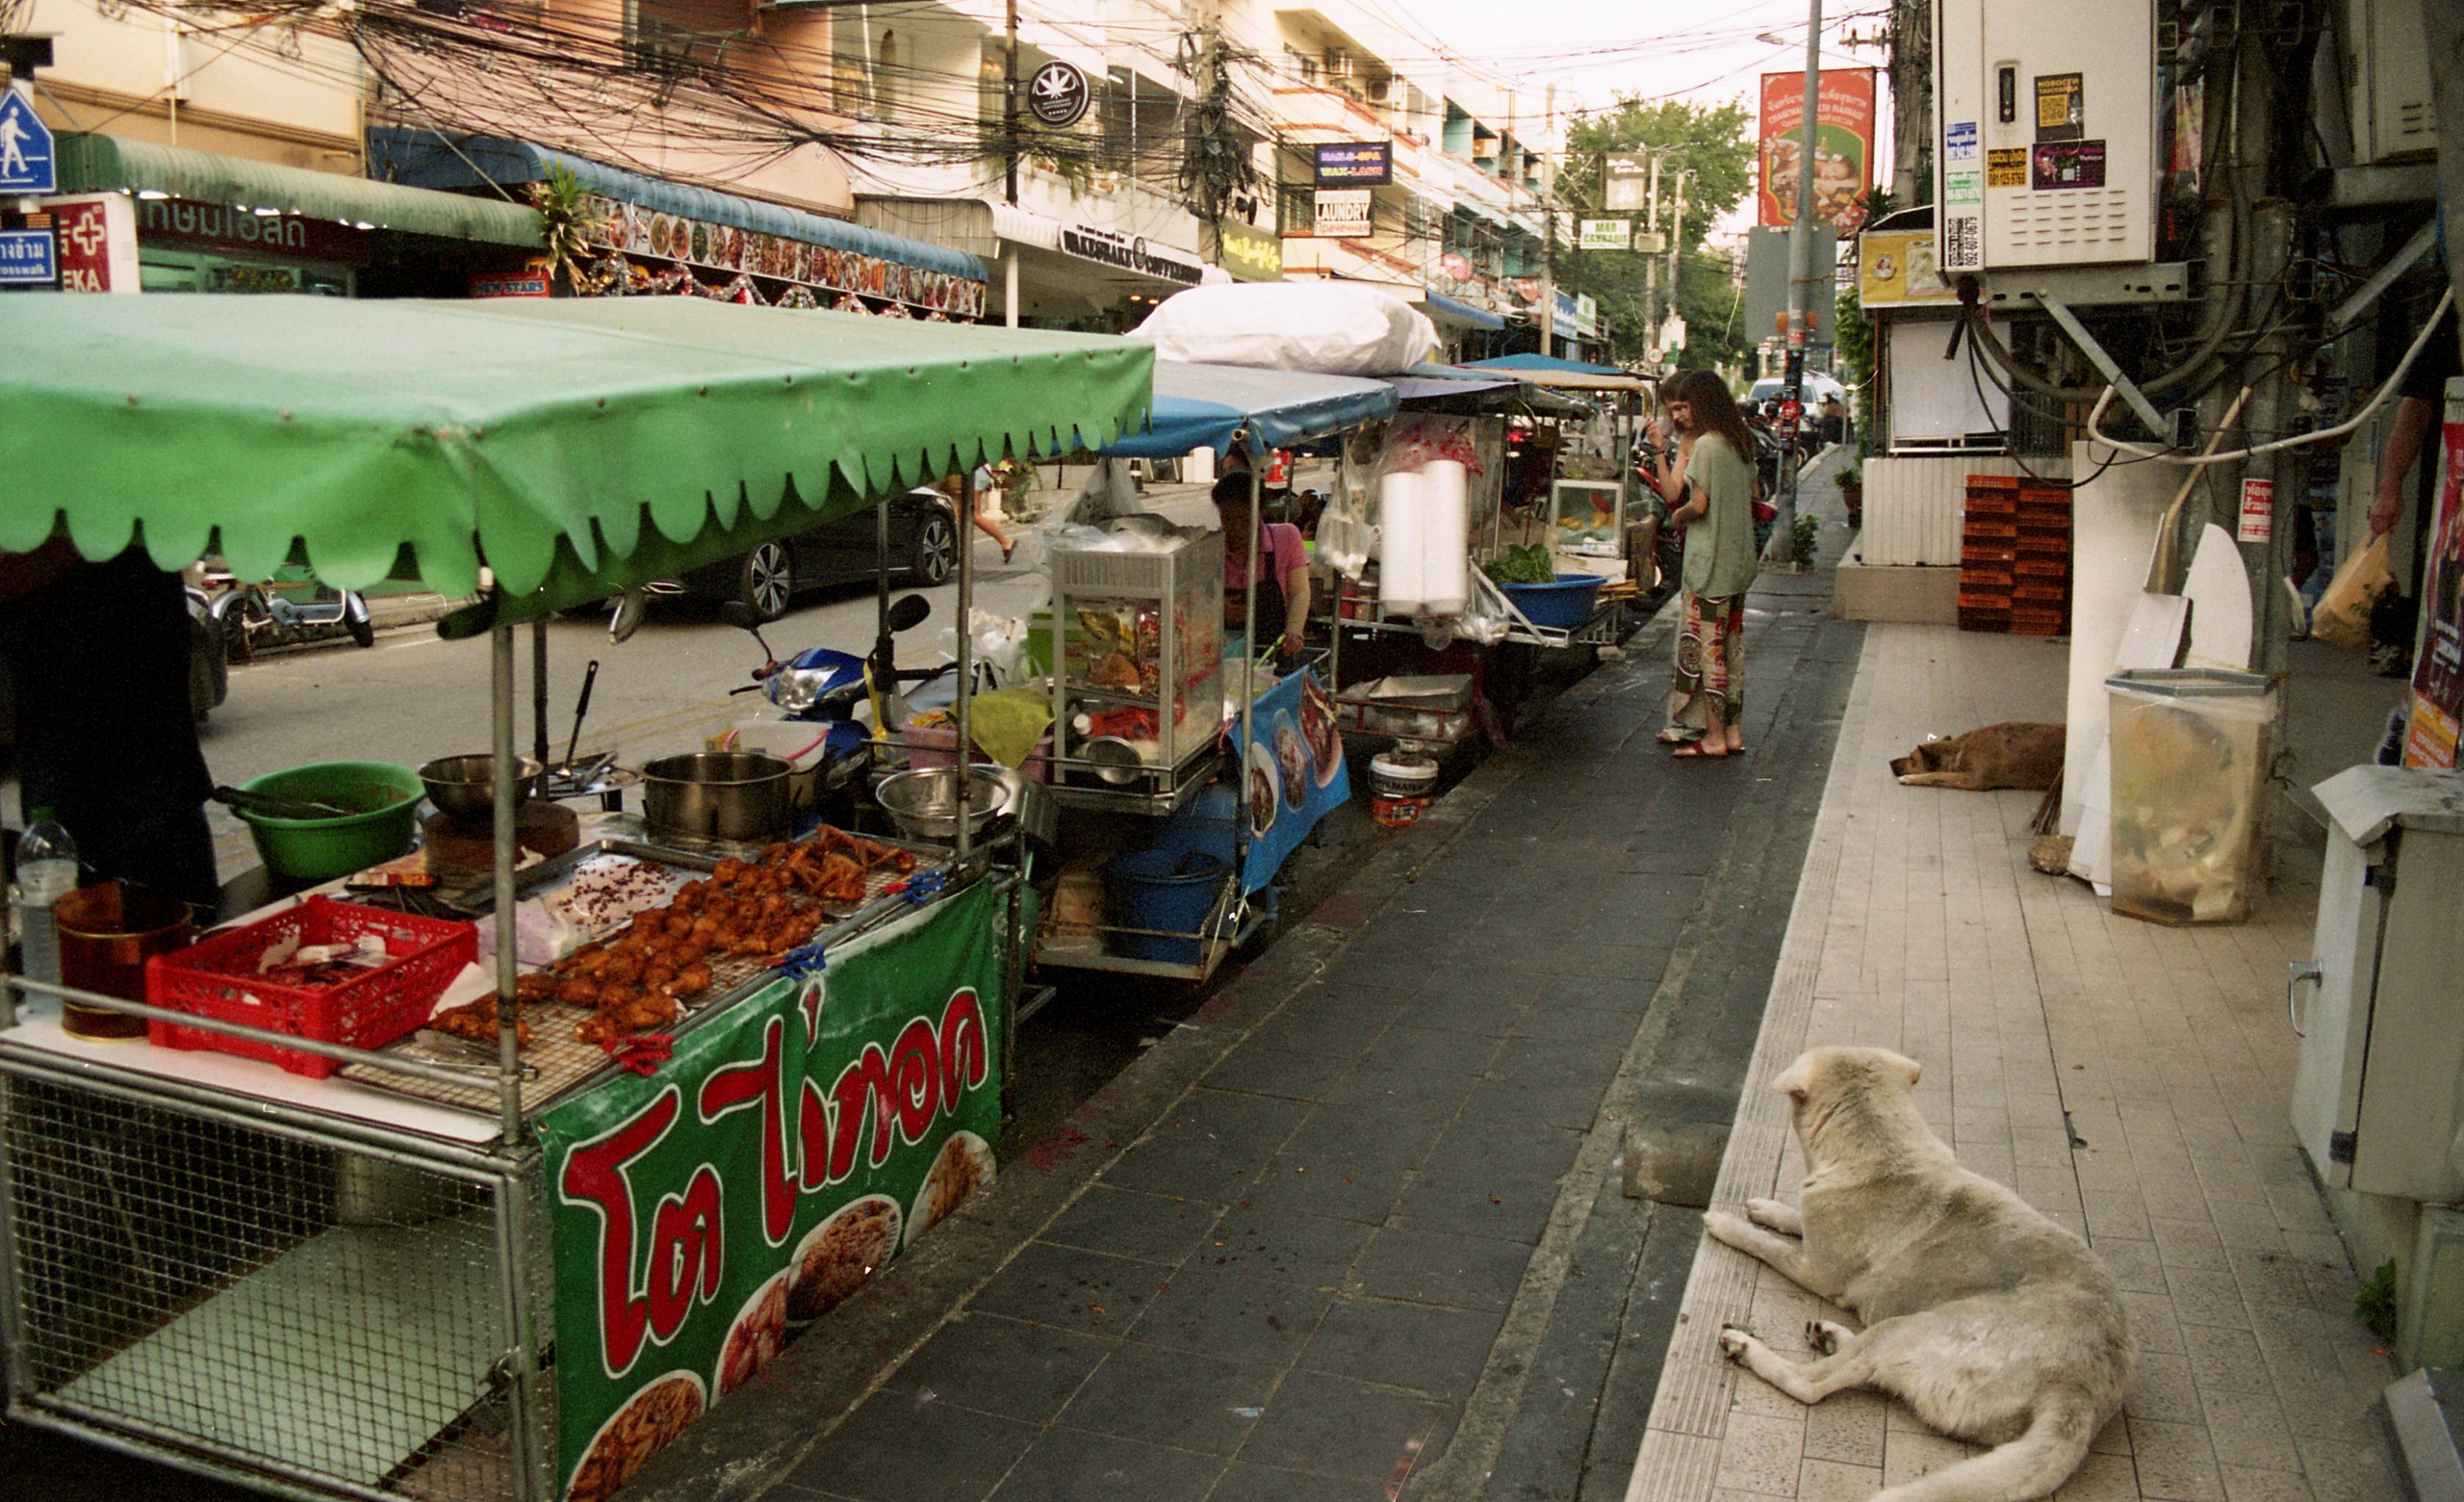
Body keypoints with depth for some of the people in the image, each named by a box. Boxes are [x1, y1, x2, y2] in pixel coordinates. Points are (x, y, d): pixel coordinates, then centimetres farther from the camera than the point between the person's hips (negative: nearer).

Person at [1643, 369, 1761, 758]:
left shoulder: (1706, 445, -15)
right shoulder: (1740, 443, 12)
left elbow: (1697, 504, -19)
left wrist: (1677, 517, 2)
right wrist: (1660, 451, 10)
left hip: (1710, 560, -9)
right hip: (1738, 560, 9)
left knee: (1706, 645, -2)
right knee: (1730, 645, 13)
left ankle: (1715, 737, 2)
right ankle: (1732, 731, 19)